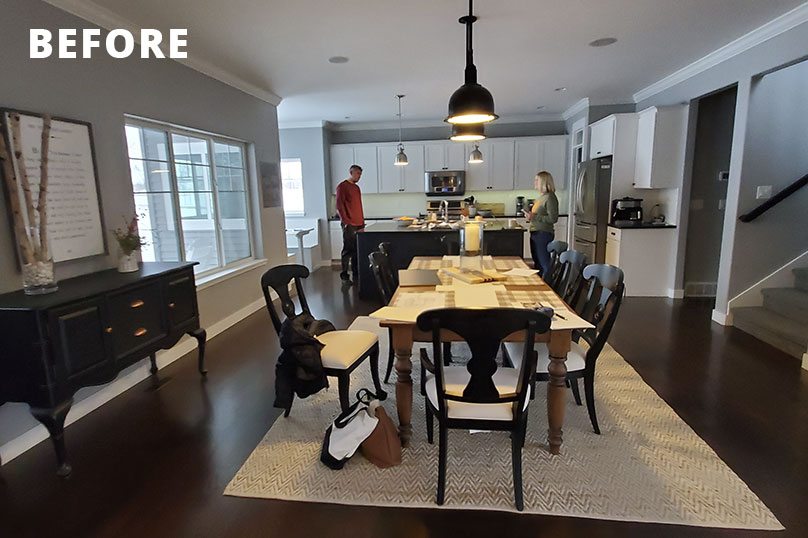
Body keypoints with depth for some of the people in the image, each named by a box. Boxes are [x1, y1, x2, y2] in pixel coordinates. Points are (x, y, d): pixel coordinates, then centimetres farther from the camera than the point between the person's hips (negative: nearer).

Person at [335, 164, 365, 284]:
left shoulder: (356, 187, 21)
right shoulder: (342, 186, -4)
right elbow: (339, 205, -10)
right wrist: (346, 221, -14)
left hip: (359, 224, 7)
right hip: (349, 224, -7)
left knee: (357, 250, 7)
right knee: (348, 250, -6)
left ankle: (356, 273, 15)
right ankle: (344, 276, 1)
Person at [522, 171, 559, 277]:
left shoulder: (550, 197, -14)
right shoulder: (540, 196, 14)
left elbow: (553, 218, -21)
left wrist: (534, 217, -21)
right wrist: (530, 214, 12)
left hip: (543, 234, -10)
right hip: (535, 233, 10)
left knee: (544, 264, -3)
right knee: (537, 263, 18)